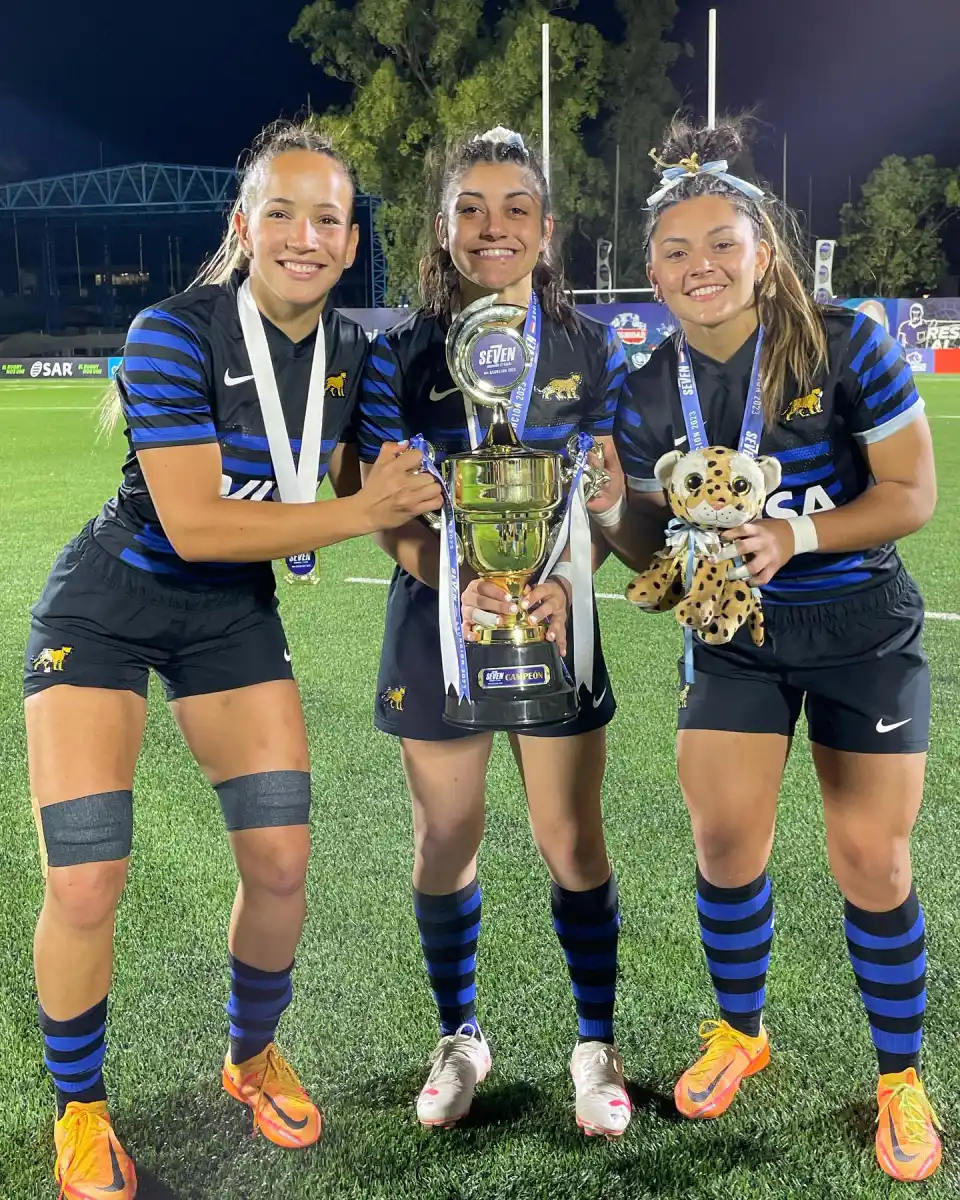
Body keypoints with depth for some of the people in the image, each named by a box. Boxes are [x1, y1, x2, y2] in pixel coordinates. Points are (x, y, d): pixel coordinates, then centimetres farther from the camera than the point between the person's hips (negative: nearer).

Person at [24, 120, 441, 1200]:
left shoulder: (351, 350, -4)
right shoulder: (174, 333, -23)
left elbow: (361, 487, 4)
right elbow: (193, 524, -28)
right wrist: (357, 511, -28)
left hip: (235, 614, 5)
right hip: (106, 611, -5)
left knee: (280, 859, 2)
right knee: (85, 885, -10)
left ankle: (251, 1056, 32)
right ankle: (78, 1111, 19)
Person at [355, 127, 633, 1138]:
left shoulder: (591, 350, 0)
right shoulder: (401, 356, -3)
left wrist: (562, 585, -20)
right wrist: (460, 585, -23)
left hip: (558, 618, 0)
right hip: (439, 618, 0)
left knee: (573, 843, 6)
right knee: (444, 844, 11)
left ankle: (595, 1044, 27)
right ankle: (460, 1039, 32)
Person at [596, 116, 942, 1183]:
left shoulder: (845, 347, -15)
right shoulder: (646, 394, -4)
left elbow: (912, 494, -13)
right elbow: (650, 542, 3)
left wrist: (800, 535, -26)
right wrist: (609, 514, -19)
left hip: (862, 633, -2)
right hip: (734, 640, 3)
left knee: (871, 859, 1)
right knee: (723, 836, -2)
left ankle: (901, 1075, 25)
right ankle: (740, 1029, 28)